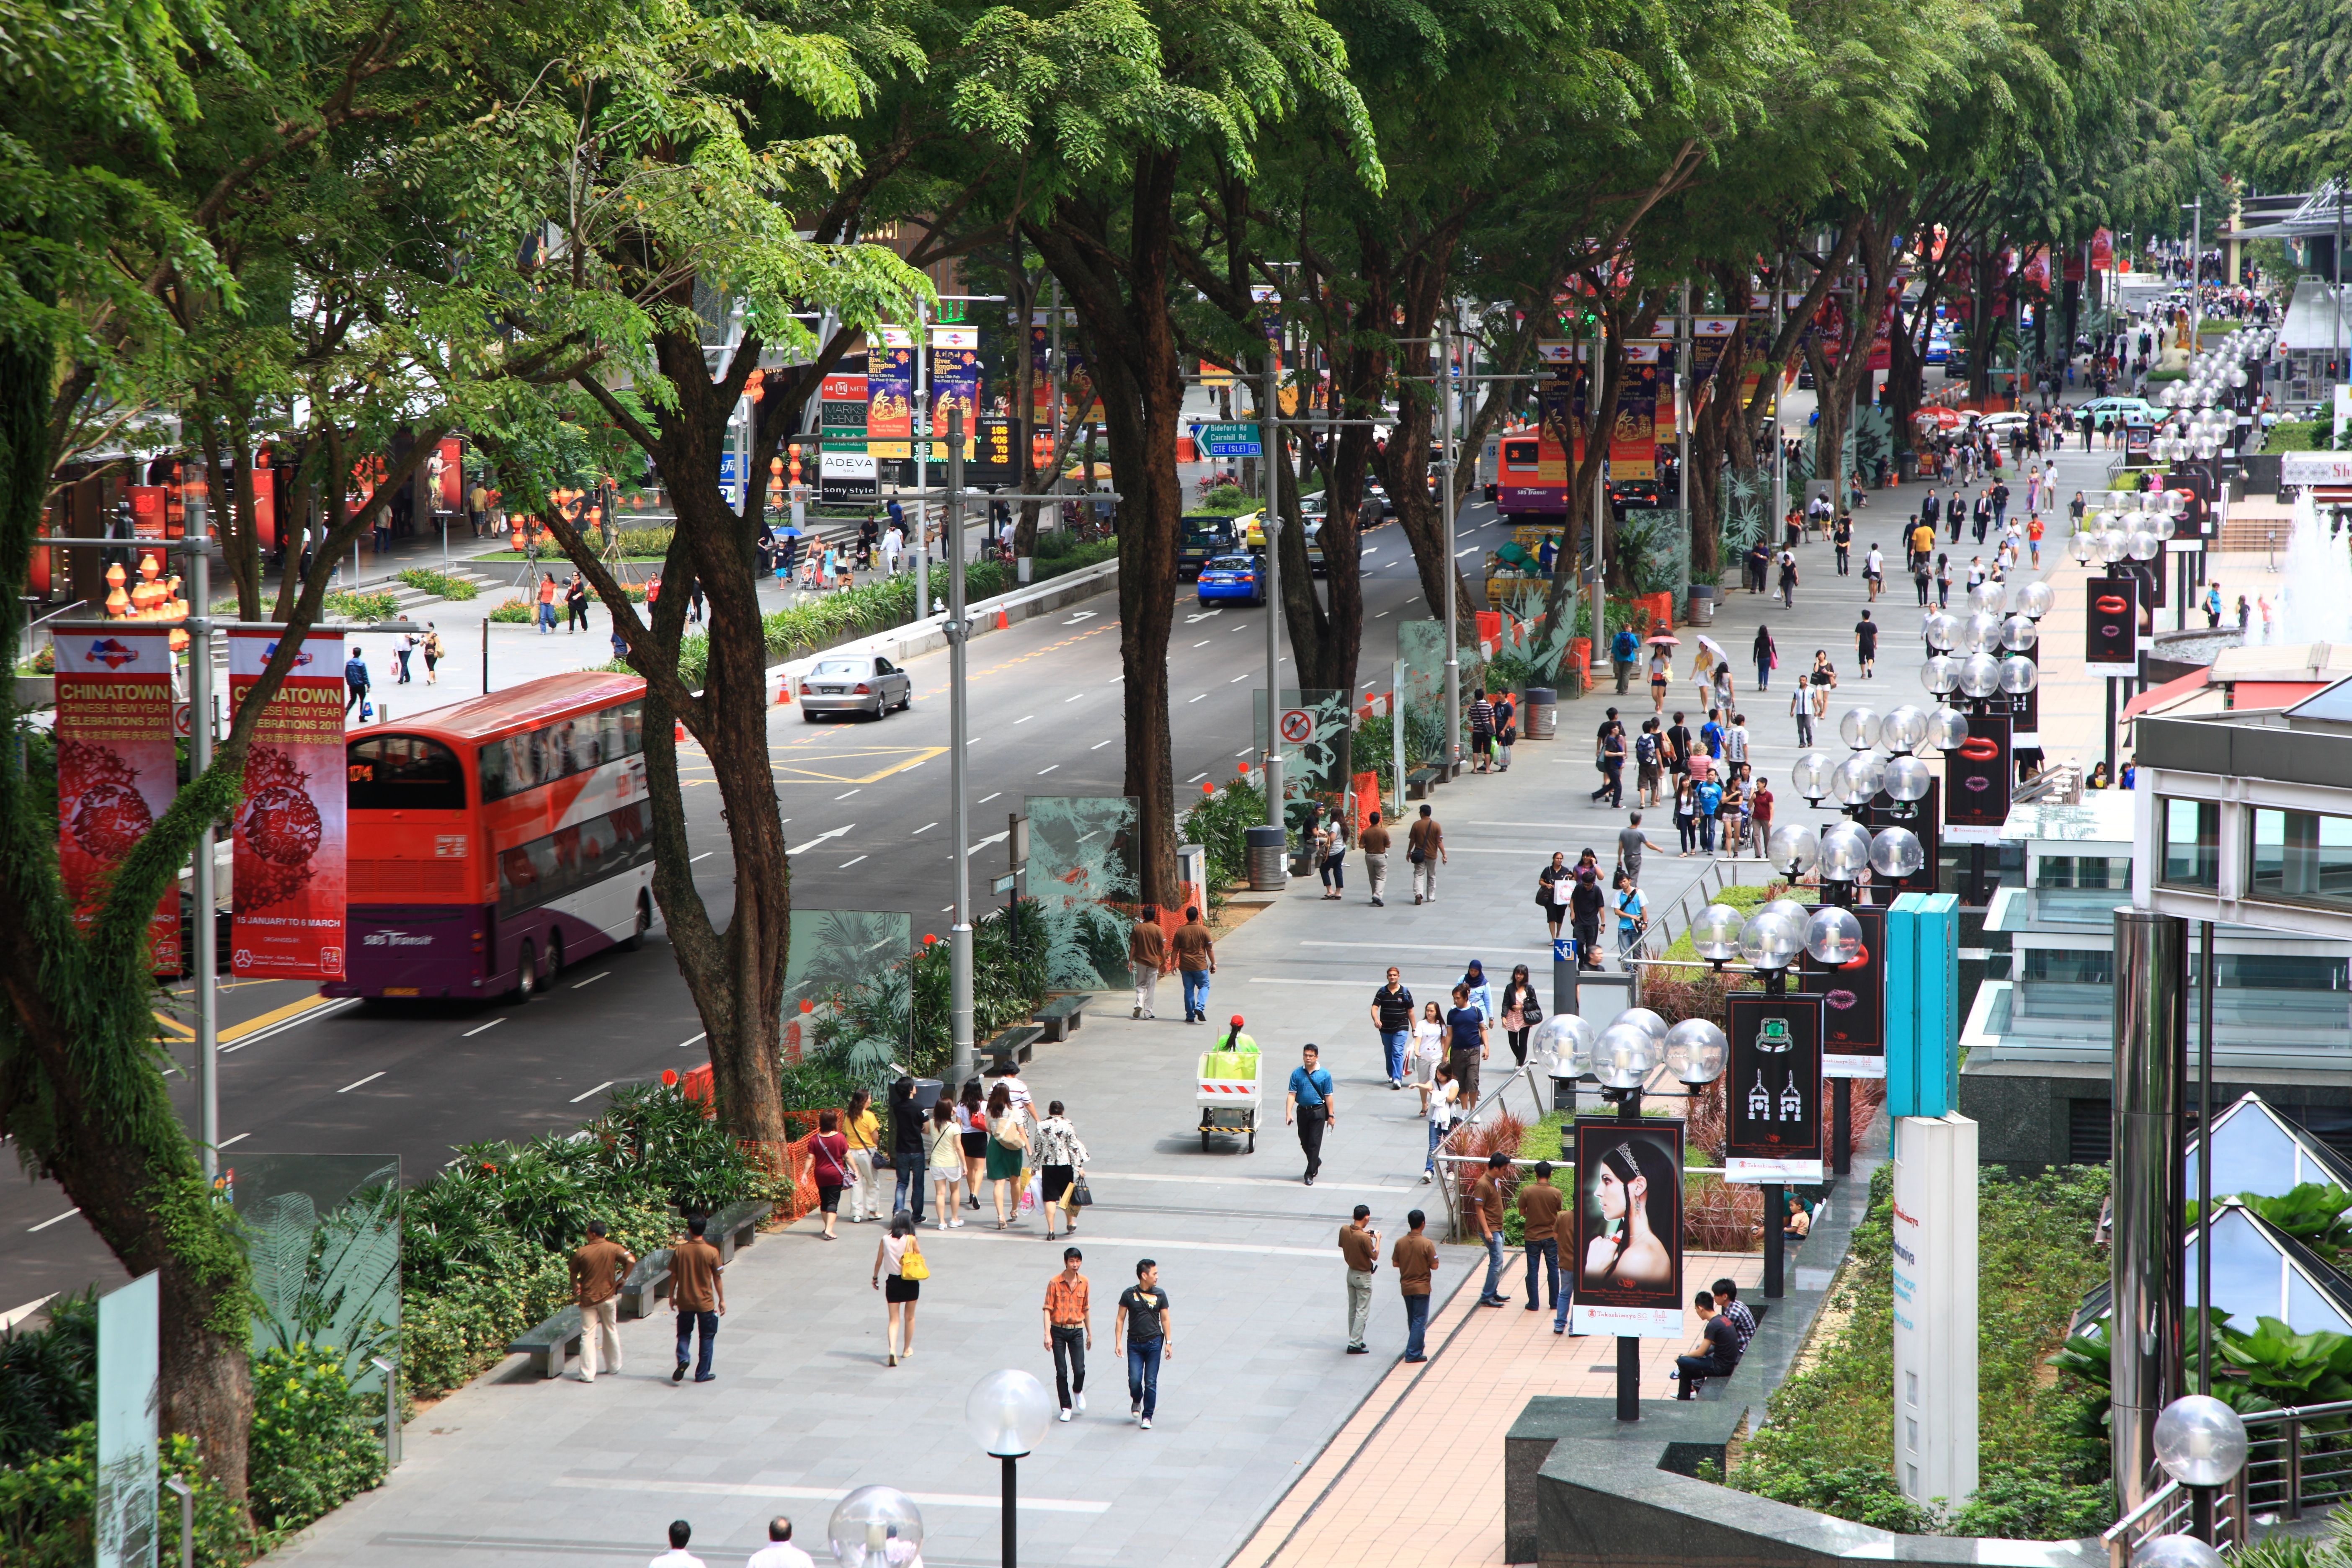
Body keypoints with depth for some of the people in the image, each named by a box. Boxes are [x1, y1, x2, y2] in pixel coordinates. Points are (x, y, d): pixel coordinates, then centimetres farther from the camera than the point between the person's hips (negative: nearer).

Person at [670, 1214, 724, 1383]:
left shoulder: (679, 1251, -8)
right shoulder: (711, 1252, -12)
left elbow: (674, 1276, -1)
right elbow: (717, 1279, -6)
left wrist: (672, 1296, 12)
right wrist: (722, 1300, 5)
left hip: (685, 1302, 1)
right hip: (705, 1302, -1)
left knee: (684, 1333, 18)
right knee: (707, 1337, 12)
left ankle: (682, 1359, -10)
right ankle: (702, 1374, 15)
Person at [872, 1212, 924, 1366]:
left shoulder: (886, 1240, -5)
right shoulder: (912, 1240, -12)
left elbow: (879, 1261, 3)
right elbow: (920, 1259, -5)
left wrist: (875, 1277, 18)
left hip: (893, 1282, 1)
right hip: (911, 1283, -1)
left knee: (894, 1319, 3)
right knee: (909, 1317, 19)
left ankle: (893, 1350, -18)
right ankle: (907, 1349, 31)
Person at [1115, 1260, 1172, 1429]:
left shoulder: (1160, 1295, 3)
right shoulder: (1129, 1294, -1)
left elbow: (1165, 1320, 9)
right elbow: (1120, 1319, 2)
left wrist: (1168, 1343, 5)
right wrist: (1118, 1343, -4)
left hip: (1154, 1343, 1)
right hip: (1134, 1343, -1)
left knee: (1151, 1382, -1)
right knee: (1135, 1380, -6)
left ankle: (1147, 1416, 9)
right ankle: (1136, 1401, 27)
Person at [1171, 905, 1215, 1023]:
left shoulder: (1180, 931, -2)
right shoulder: (1203, 930, -8)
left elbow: (1175, 950, 1)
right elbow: (1209, 949, -5)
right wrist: (1213, 964, 4)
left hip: (1185, 966, 2)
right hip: (1200, 966, -2)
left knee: (1189, 990, 10)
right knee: (1204, 986, 13)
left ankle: (1190, 1016, 12)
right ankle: (1200, 1007, -10)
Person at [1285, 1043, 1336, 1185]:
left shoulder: (1324, 1075, -4)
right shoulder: (1297, 1074, -1)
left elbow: (1328, 1097, -1)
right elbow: (1292, 1094, -4)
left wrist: (1331, 1116, -2)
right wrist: (1288, 1113, -14)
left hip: (1318, 1111, -3)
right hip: (1302, 1111, 3)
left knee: (1314, 1143, -6)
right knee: (1304, 1142, 13)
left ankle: (1310, 1174, -2)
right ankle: (1316, 1162, 40)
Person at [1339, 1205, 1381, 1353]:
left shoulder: (1344, 1230, -8)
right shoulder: (1364, 1238, -27)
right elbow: (1375, 1256, -16)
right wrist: (1377, 1240, -3)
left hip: (1351, 1273, 7)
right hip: (1363, 1276, -7)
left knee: (1352, 1309, 17)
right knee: (1362, 1312, 1)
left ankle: (1355, 1340, 26)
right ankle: (1355, 1344, 0)